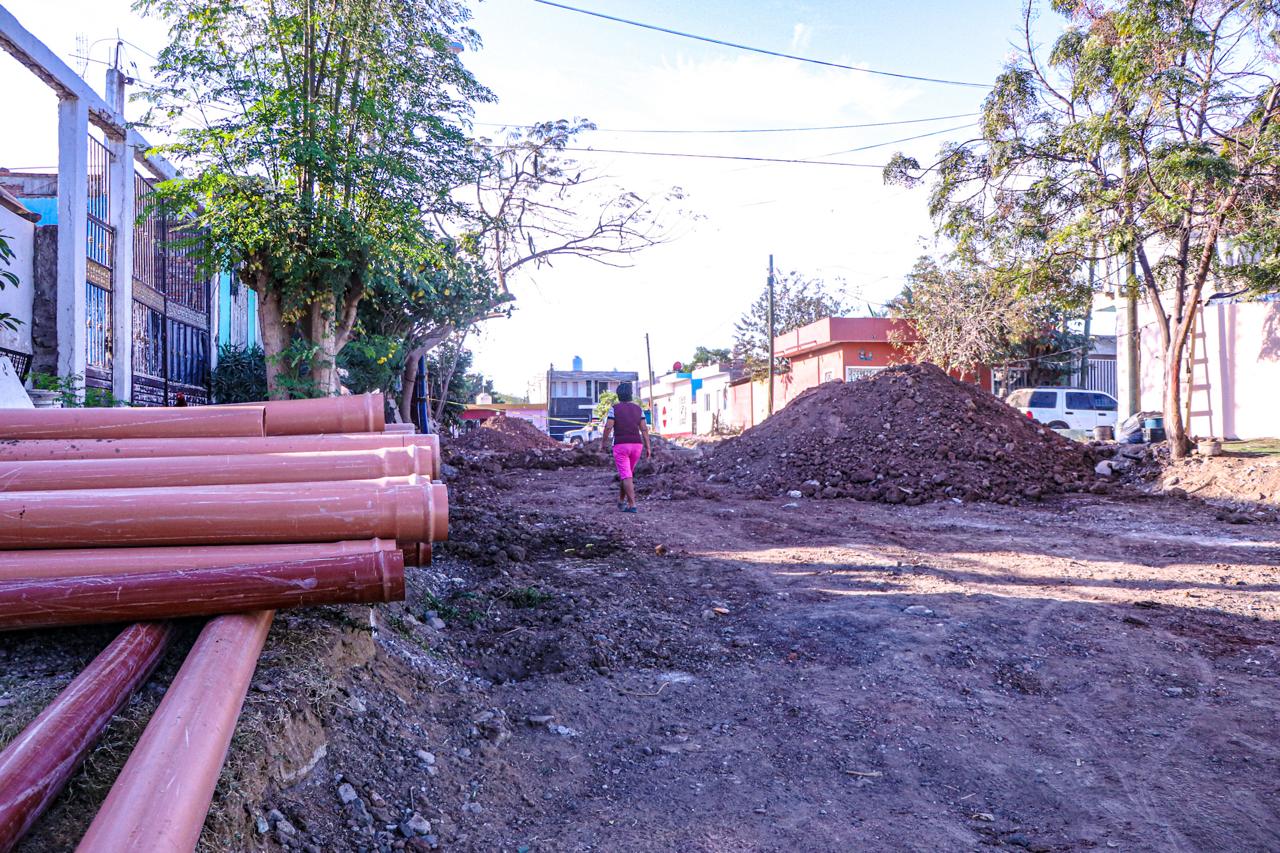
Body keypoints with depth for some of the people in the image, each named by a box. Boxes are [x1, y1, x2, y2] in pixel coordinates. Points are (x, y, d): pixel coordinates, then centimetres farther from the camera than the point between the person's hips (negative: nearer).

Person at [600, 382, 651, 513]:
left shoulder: (614, 409, -5)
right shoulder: (638, 409, 5)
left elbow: (608, 427, -11)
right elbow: (644, 429, 0)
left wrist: (603, 443, 3)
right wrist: (648, 448, 1)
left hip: (620, 446, -4)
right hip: (636, 445, 4)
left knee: (626, 476, -6)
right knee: (627, 473, 21)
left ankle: (632, 505, -14)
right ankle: (621, 500, 30)